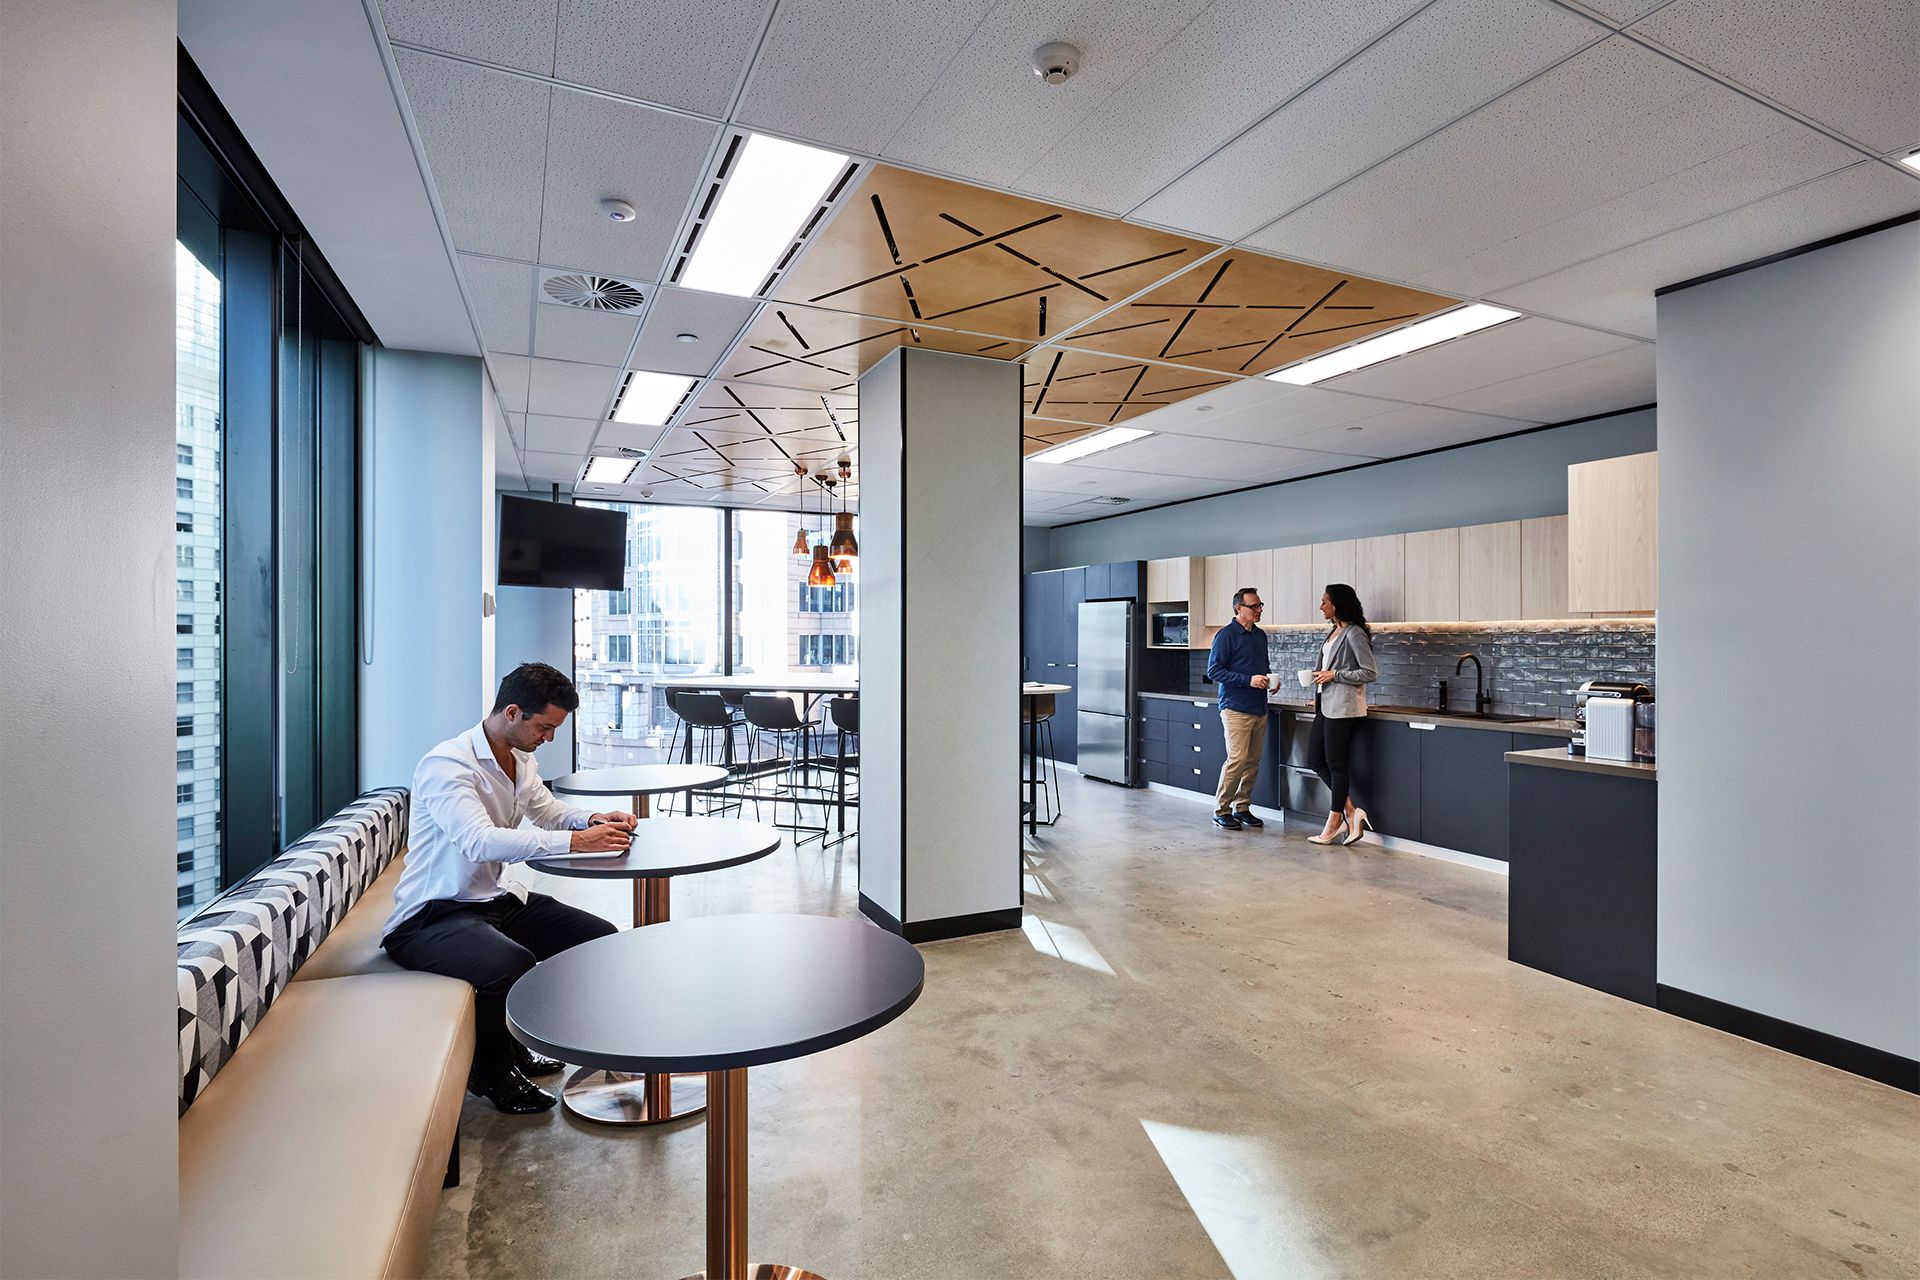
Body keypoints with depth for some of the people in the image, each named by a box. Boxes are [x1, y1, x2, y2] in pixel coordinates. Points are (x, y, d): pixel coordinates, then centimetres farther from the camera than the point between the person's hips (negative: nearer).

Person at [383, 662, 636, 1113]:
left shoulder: (522, 760, 6)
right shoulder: (448, 765, -22)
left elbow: (548, 810, 22)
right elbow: (479, 841, -36)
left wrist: (593, 820, -1)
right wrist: (575, 842, -39)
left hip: (495, 899, 9)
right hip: (430, 916, -9)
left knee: (601, 939, 1)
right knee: (513, 965, -36)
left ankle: (516, 1045, 16)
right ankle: (491, 1070, -3)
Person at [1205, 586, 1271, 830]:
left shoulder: (1260, 635, 15)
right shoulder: (1226, 635, -7)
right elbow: (1213, 671, -12)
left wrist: (1268, 679, 5)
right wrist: (1248, 680, -18)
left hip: (1259, 708, 7)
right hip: (1236, 708, -7)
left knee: (1253, 762, 8)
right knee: (1237, 759, -11)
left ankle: (1242, 808, 19)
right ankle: (1221, 811, 0)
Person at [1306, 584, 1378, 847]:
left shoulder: (1354, 634, -12)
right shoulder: (1334, 632, 15)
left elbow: (1369, 673, -15)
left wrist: (1334, 674, -16)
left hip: (1342, 707, -10)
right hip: (1326, 706, 10)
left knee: (1335, 763, -1)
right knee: (1315, 759, 9)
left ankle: (1334, 823, 10)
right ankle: (1350, 811, 15)